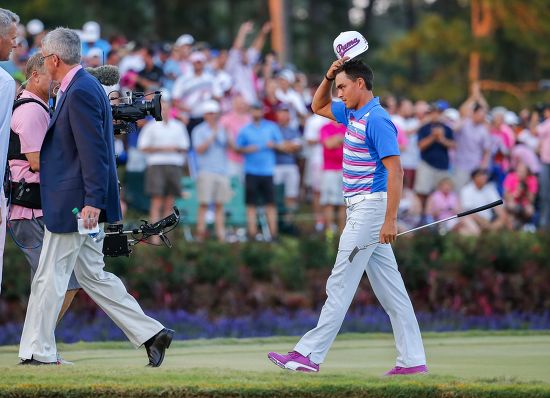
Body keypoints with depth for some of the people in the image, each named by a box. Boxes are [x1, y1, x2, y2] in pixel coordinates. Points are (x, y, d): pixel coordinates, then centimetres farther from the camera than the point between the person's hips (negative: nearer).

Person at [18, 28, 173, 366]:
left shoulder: (81, 92, -17)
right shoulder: (85, 87, 14)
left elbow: (93, 150, -22)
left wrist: (93, 201, -24)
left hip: (74, 204, -10)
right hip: (86, 202, 10)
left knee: (49, 279, -2)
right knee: (93, 275, 14)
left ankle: (37, 352, 5)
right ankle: (151, 334, 12)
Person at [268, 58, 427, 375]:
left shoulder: (377, 120, -16)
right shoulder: (353, 114, 13)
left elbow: (395, 171, -22)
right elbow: (318, 106, 30)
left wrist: (390, 219, -26)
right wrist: (329, 76, 11)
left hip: (370, 208, -10)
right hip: (361, 209, 10)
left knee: (341, 285, -6)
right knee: (391, 289, 7)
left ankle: (310, 355, -4)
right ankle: (413, 360, 6)